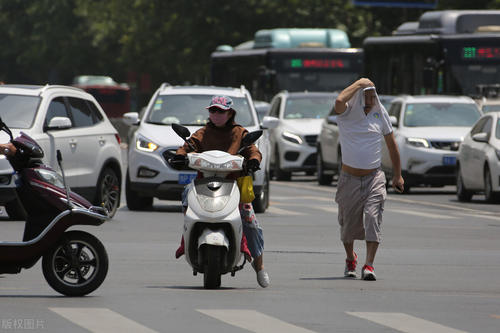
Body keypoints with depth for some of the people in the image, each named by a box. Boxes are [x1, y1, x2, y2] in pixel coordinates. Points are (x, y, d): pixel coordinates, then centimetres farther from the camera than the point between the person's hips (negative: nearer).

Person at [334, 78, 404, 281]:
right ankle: (350, 259, 36)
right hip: (349, 178, -1)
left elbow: (391, 144, 11)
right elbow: (339, 101, -32)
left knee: (373, 219, -16)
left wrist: (397, 175, 10)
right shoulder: (346, 113, -5)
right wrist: (359, 84, -18)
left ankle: (369, 266, -21)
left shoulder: (380, 113, 3)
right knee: (348, 224, 9)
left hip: (374, 178, 1)